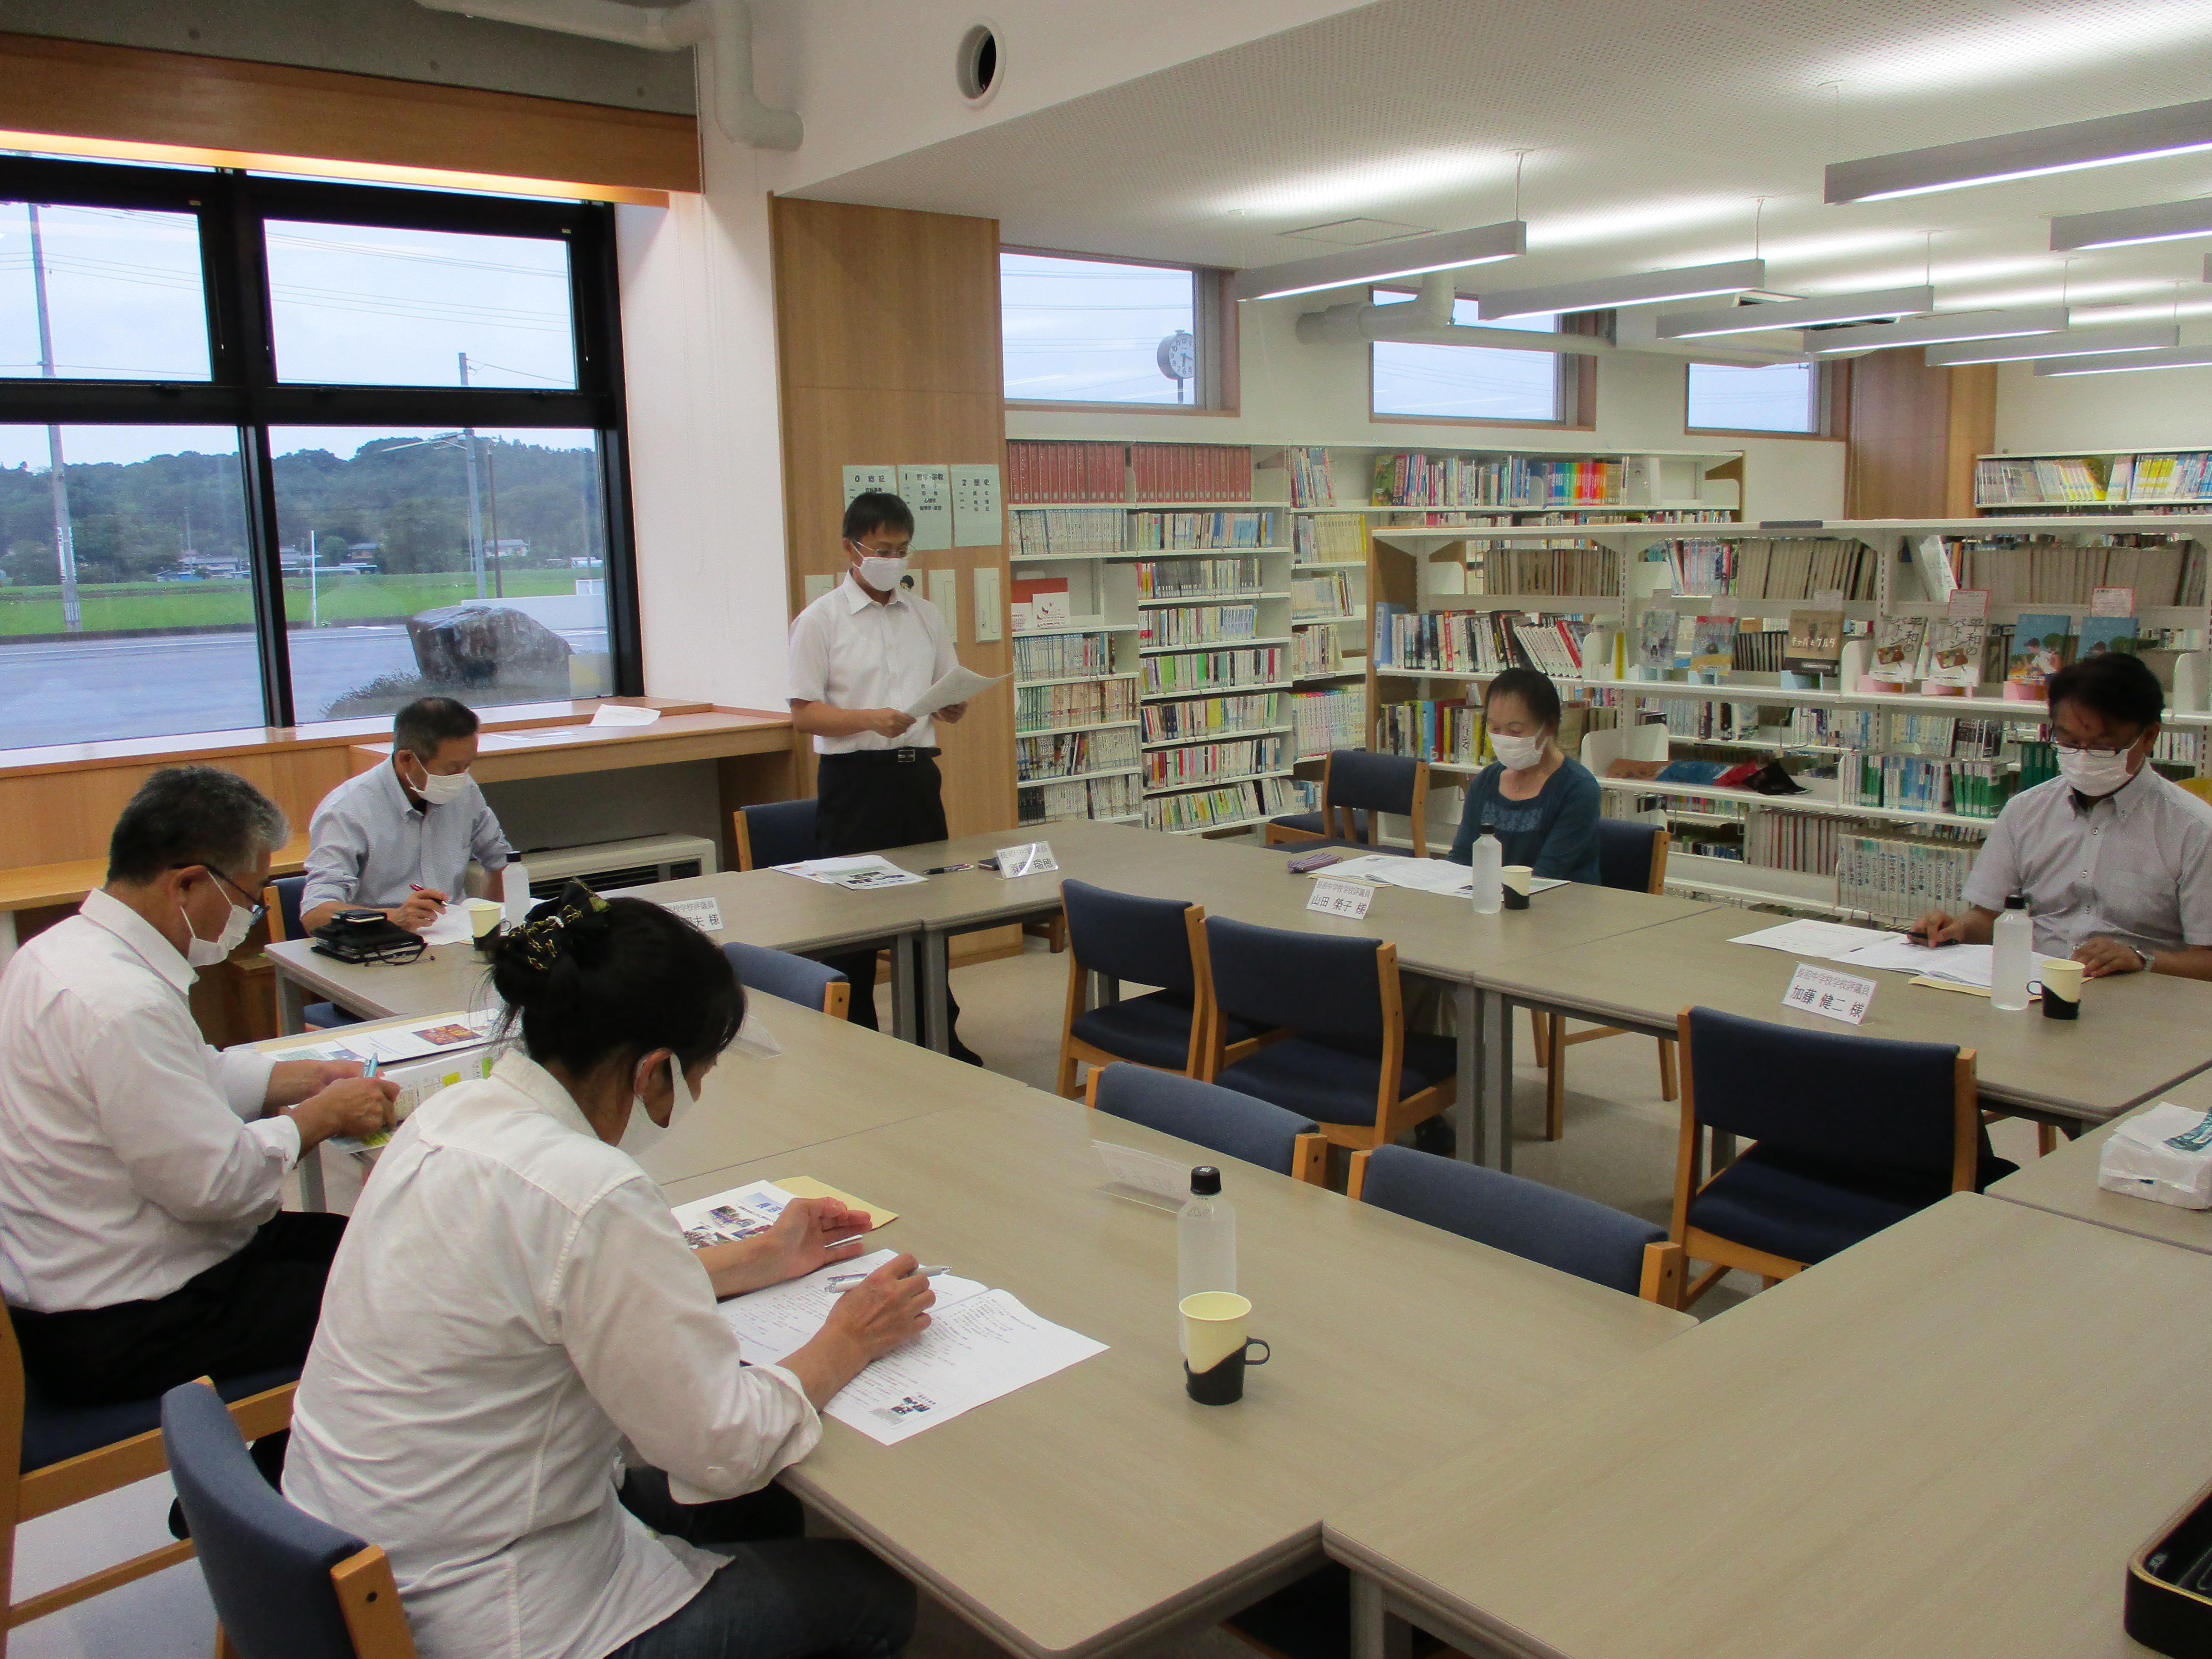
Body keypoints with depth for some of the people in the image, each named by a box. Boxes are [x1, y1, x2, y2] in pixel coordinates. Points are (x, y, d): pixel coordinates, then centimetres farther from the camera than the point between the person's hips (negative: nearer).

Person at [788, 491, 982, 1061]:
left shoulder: (926, 615, 12)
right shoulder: (820, 621, -2)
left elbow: (953, 705, 15)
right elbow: (804, 715, -7)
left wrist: (953, 705, -9)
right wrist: (871, 719, -22)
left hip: (917, 773, 5)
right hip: (854, 779, -4)